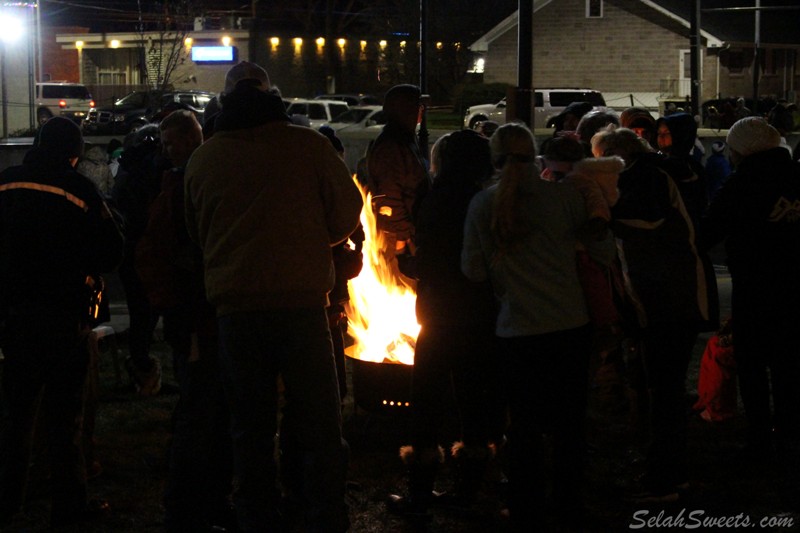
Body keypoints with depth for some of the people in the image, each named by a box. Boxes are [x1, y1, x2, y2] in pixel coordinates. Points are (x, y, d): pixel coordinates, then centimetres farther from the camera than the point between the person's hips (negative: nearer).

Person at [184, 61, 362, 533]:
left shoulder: (203, 159, 3)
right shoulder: (309, 145, -5)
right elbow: (347, 214, 1)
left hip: (235, 307, 3)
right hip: (302, 301, -2)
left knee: (250, 428, 12)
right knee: (319, 428, 5)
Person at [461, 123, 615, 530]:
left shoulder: (482, 205, -4)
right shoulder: (563, 196, -6)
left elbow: (474, 270, 0)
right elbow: (605, 248, 0)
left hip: (517, 332, 0)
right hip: (570, 325, 1)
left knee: (524, 424, 11)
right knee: (569, 420, 16)